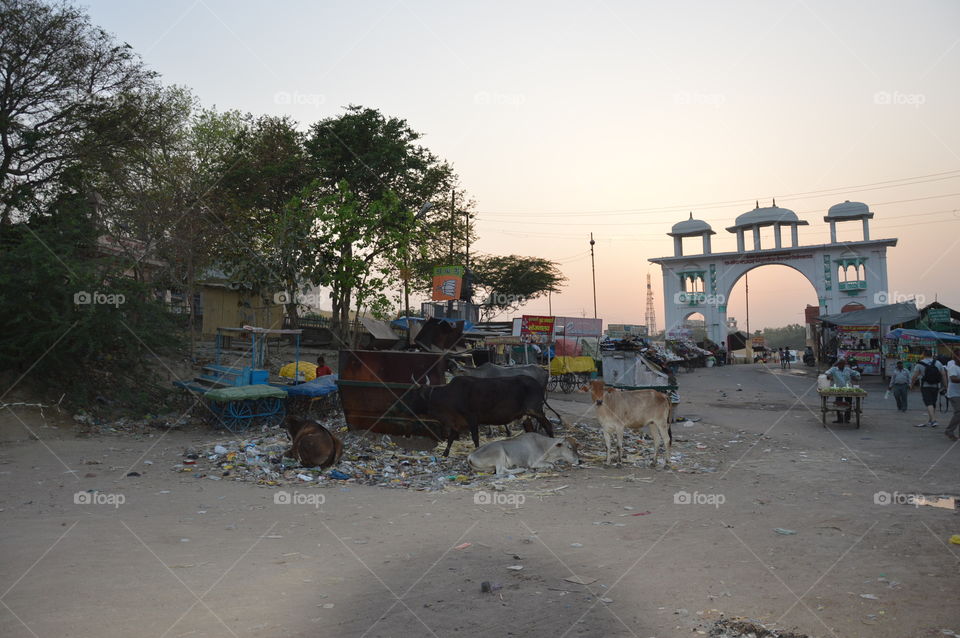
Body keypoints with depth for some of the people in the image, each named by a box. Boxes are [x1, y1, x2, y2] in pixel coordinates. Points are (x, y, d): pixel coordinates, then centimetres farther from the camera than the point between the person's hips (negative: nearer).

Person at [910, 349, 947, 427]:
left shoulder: (919, 364, -5)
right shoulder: (938, 363, 5)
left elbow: (914, 376, -7)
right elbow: (944, 375, 3)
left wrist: (911, 384, 8)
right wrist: (945, 386, 8)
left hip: (925, 386, -4)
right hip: (936, 386, 4)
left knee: (929, 403, -9)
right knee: (933, 404, 12)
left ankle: (933, 420, -24)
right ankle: (929, 421, 15)